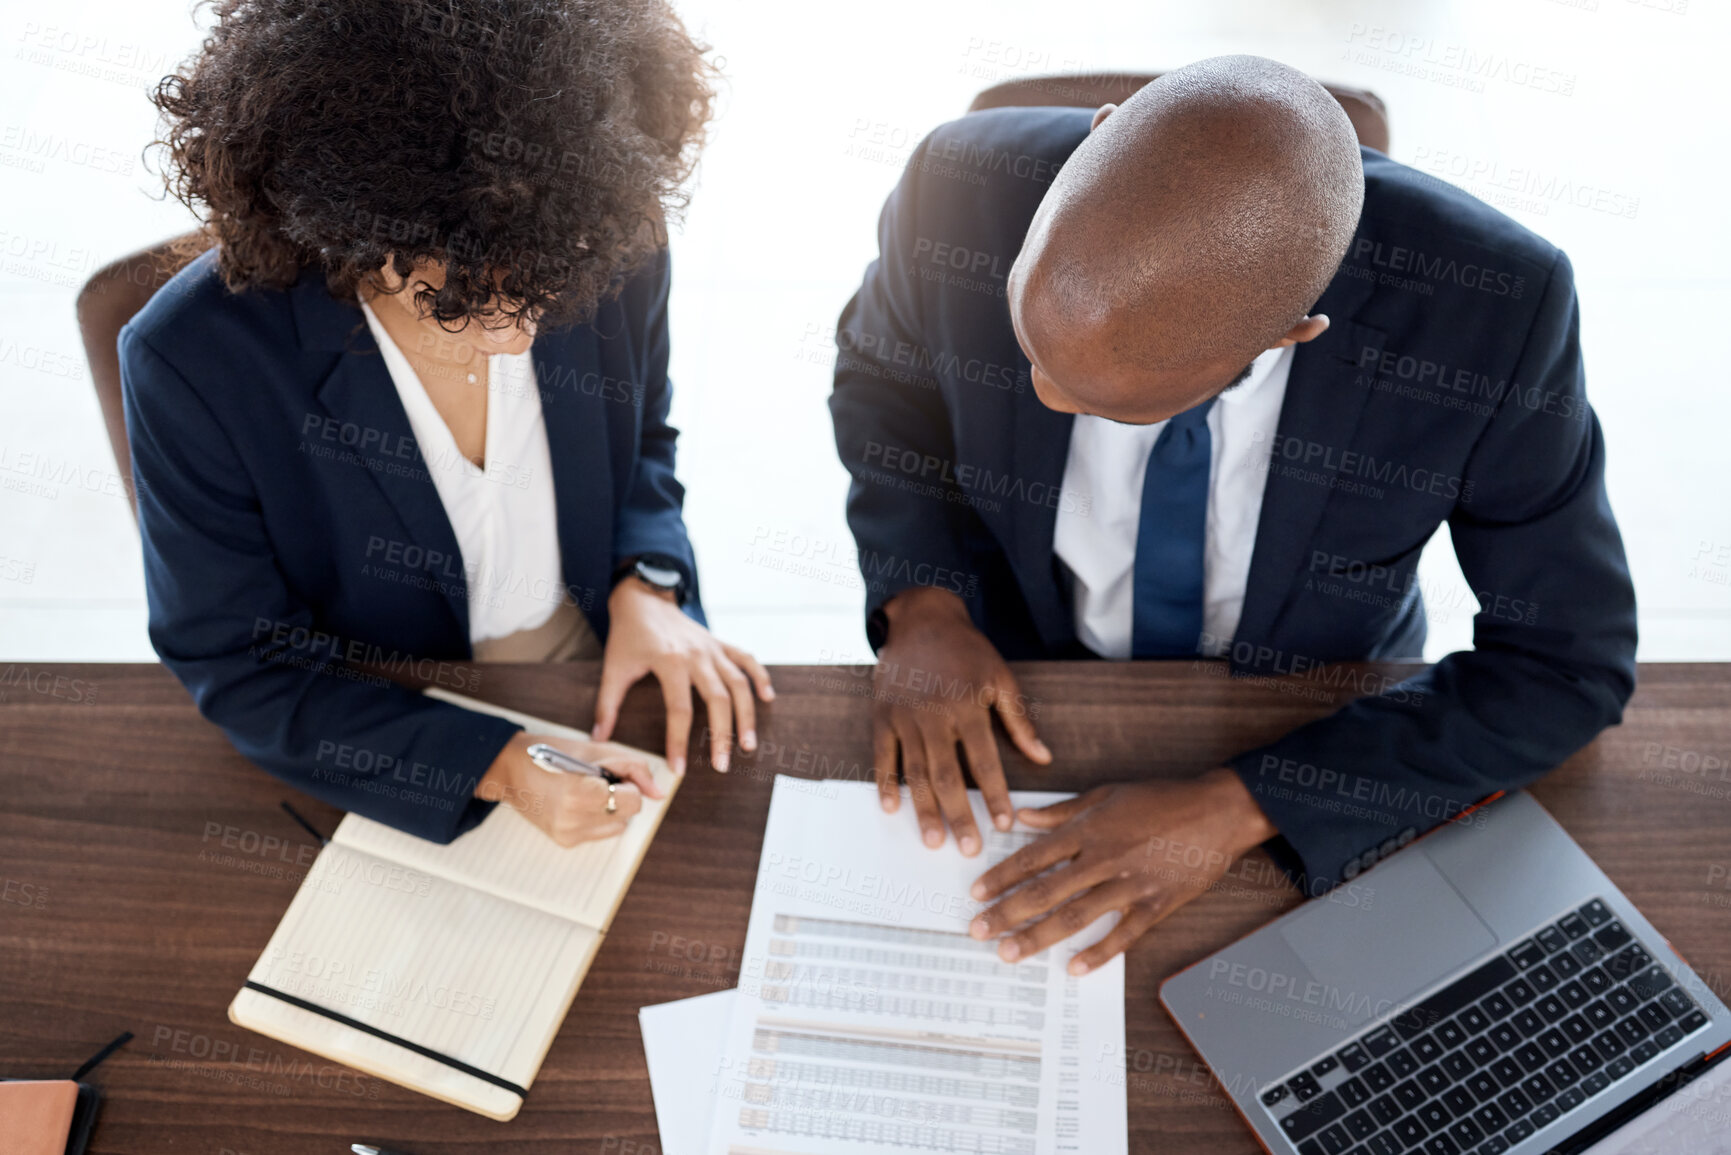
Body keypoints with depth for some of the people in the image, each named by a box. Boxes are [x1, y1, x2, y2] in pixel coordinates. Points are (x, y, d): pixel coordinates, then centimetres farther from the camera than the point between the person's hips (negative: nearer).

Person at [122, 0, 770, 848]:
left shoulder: (614, 254, -17)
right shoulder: (190, 363, -24)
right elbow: (237, 668, -15)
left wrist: (645, 587, -14)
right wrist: (495, 765, -26)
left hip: (602, 673, 3)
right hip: (382, 746, -2)